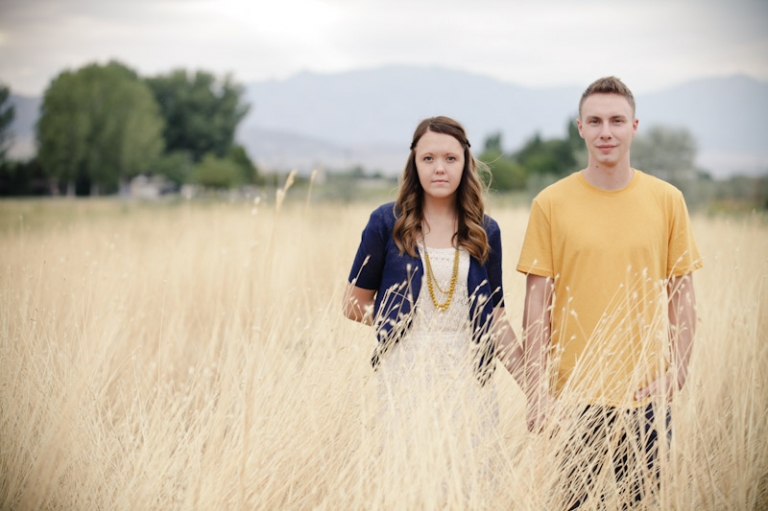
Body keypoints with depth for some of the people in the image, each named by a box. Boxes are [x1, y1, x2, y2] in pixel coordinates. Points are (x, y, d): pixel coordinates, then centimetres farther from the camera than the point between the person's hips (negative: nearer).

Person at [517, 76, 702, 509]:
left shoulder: (668, 200, 3)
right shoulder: (550, 204, -1)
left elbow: (682, 294, 7)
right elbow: (538, 303, -1)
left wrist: (677, 369, -5)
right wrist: (536, 390, -5)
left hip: (646, 393, 1)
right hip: (572, 394, -1)